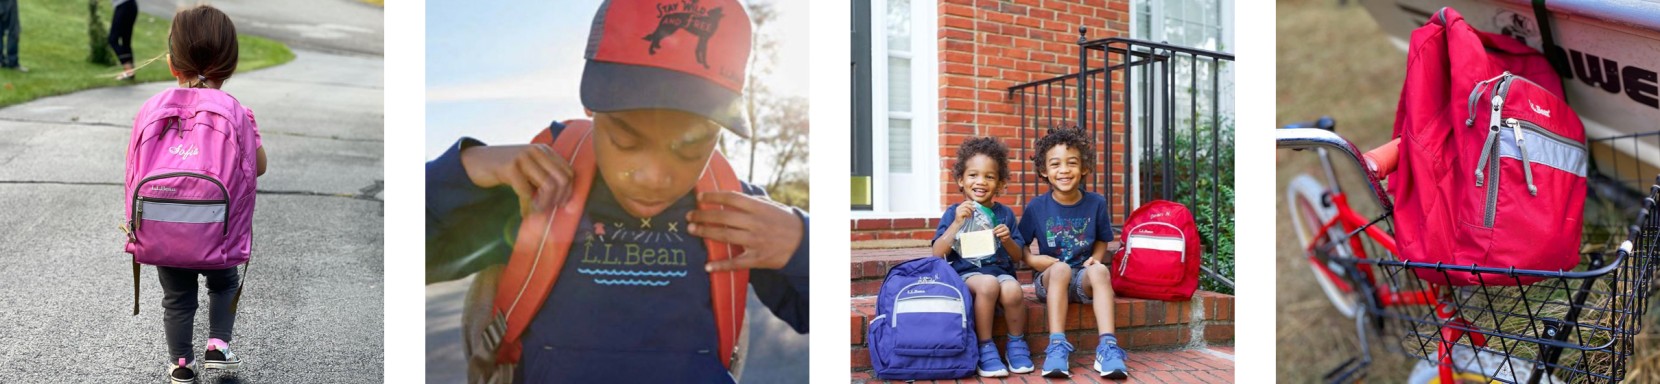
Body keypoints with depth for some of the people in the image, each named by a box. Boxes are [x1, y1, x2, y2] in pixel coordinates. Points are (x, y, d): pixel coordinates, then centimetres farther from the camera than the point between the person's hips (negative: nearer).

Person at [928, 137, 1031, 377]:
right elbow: (938, 254, -5)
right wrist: (957, 223, -14)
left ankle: (1017, 344, -4)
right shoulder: (954, 213, 5)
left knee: (1012, 291, -32)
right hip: (966, 274, -2)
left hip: (1001, 271, 2)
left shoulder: (1005, 214, 10)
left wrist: (1007, 240, -10)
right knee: (988, 283, -36)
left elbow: (1018, 256, 12)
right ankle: (985, 348, -20)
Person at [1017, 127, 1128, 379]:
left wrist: (1095, 259, -7)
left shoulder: (1096, 203, 0)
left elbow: (1102, 241, 14)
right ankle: (1057, 347, -37)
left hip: (1083, 280, 1)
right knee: (1061, 268, -35)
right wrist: (1034, 260, -17)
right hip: (1050, 280, -1)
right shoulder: (1036, 207, -3)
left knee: (1100, 270, -32)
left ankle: (1107, 347, -38)